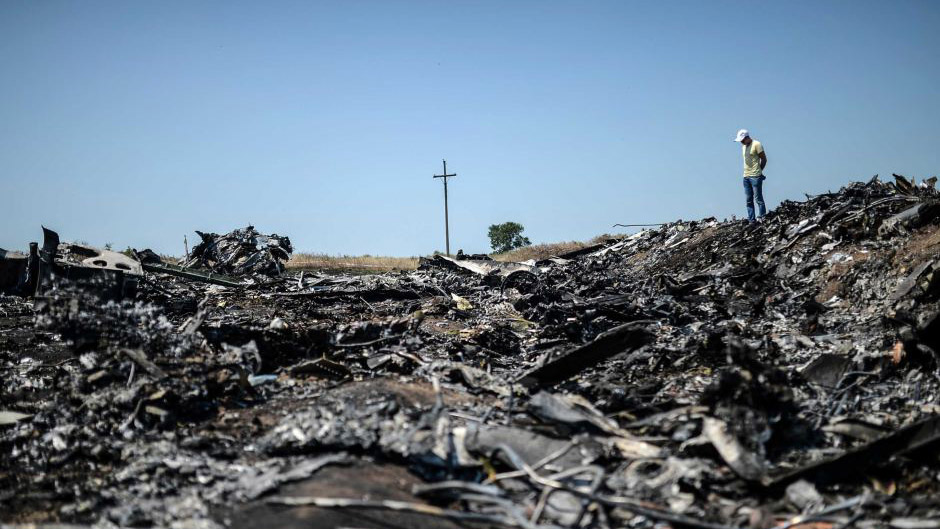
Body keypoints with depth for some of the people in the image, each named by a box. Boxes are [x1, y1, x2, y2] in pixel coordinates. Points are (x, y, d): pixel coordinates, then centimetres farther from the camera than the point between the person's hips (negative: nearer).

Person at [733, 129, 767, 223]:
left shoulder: (756, 144, -8)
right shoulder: (743, 146, 15)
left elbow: (764, 159, -6)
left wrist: (758, 170, 2)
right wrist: (747, 171, 7)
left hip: (755, 176, -7)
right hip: (746, 176, 8)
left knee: (758, 198, -6)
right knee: (749, 200, 6)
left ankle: (762, 218, -3)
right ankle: (751, 220, 8)